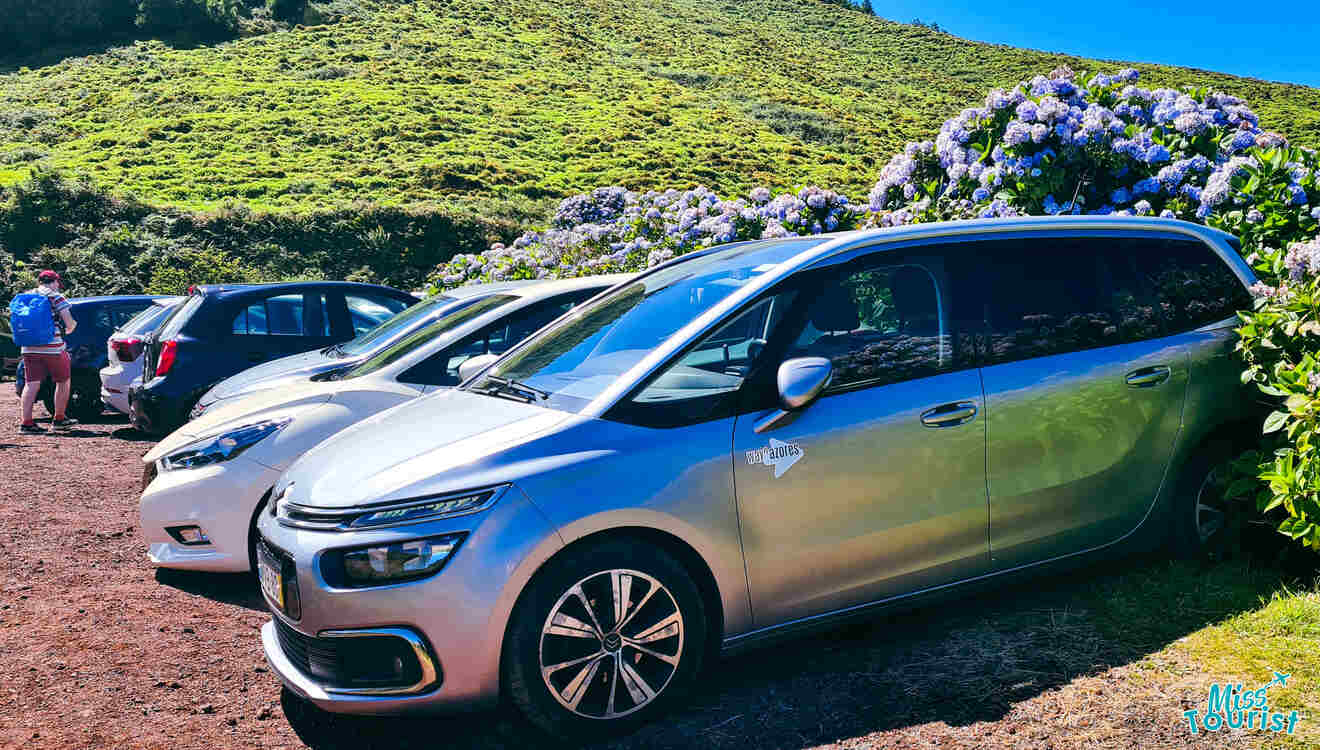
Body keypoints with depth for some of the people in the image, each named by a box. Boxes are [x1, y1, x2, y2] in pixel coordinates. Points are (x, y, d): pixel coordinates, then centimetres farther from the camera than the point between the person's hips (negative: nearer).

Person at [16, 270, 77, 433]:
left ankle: (26, 422, -6)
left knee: (31, 384, 2)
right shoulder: (56, 297, -4)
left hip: (29, 348, 5)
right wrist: (67, 330, 11)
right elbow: (70, 323, -10)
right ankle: (59, 419, 19)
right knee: (63, 382, 12)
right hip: (53, 347, -5)